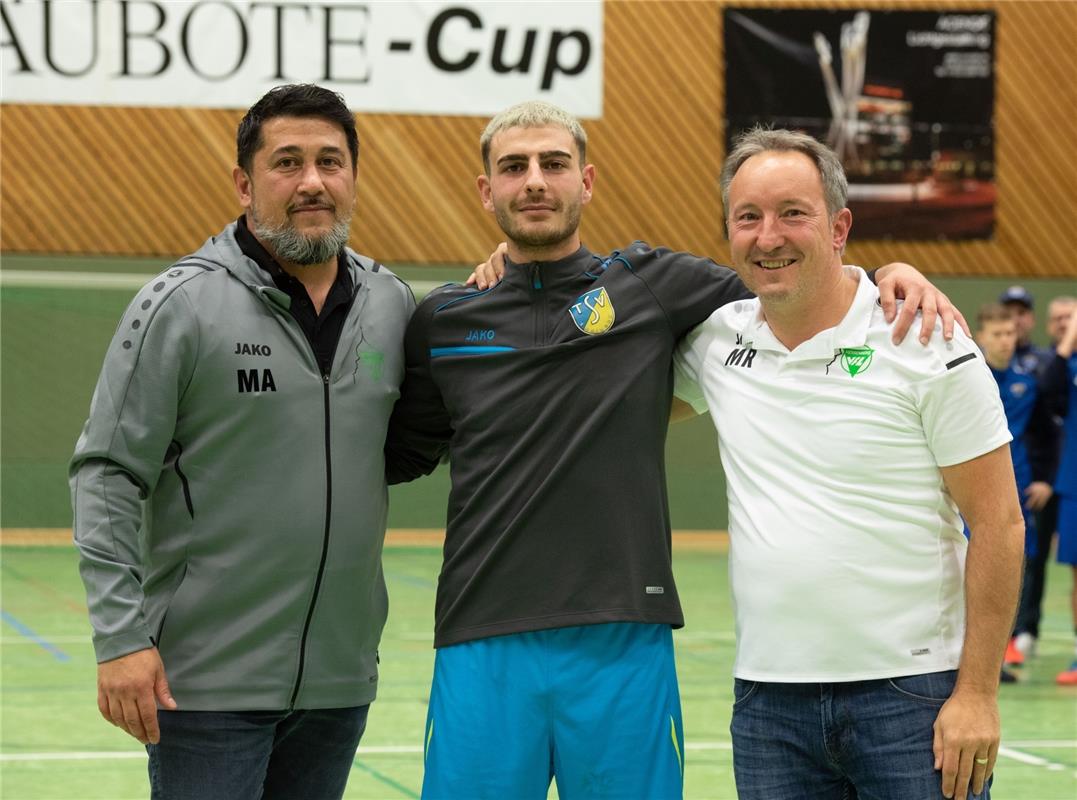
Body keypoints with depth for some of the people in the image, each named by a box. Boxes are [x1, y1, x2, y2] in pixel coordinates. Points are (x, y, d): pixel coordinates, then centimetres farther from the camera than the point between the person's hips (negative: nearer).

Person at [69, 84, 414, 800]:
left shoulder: (392, 304, 7)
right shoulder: (183, 304, -7)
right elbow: (107, 476, -8)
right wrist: (120, 637, -16)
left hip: (339, 676, 5)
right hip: (208, 682, -5)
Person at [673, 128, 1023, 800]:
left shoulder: (925, 343, -6)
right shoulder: (715, 341, 6)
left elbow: (998, 524, -6)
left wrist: (977, 693, -12)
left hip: (914, 691, -4)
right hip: (767, 702, 4)